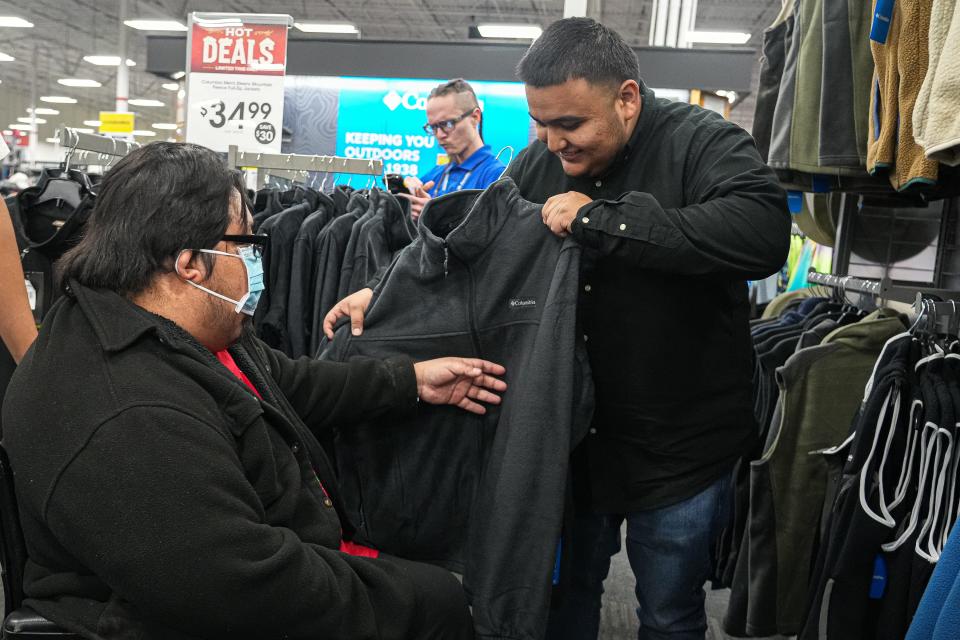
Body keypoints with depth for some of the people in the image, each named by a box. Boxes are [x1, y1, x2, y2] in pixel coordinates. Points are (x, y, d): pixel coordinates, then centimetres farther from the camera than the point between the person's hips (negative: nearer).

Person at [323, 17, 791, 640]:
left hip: (677, 449, -4)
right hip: (571, 436, 5)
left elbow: (764, 232, -35)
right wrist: (387, 292, -3)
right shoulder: (538, 164, -1)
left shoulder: (702, 141, -16)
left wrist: (602, 220, -32)